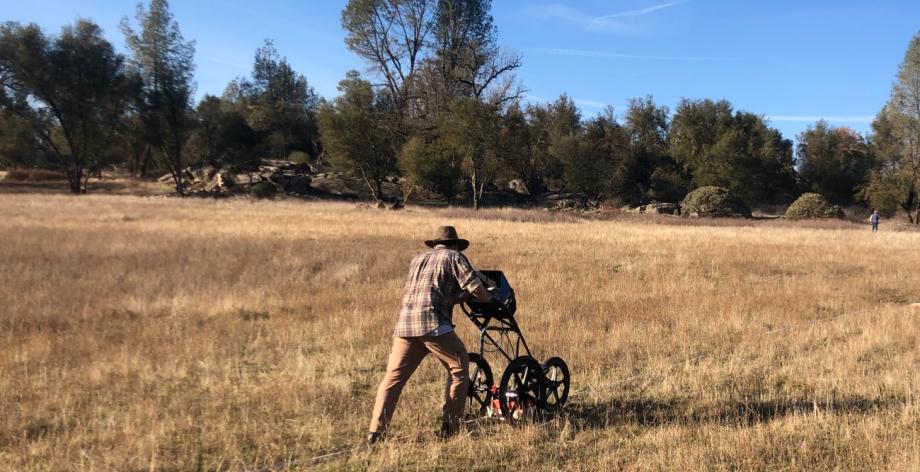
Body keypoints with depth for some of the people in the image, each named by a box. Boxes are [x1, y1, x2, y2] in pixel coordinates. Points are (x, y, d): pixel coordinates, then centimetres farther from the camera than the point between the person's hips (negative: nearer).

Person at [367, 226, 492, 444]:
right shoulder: (454, 257, 11)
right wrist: (487, 298, 25)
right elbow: (477, 288, 2)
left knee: (393, 377, 9)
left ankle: (376, 430, 2)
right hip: (433, 324, -5)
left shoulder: (418, 259, 28)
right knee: (459, 368, 11)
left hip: (404, 323, 6)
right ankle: (450, 425, 12)